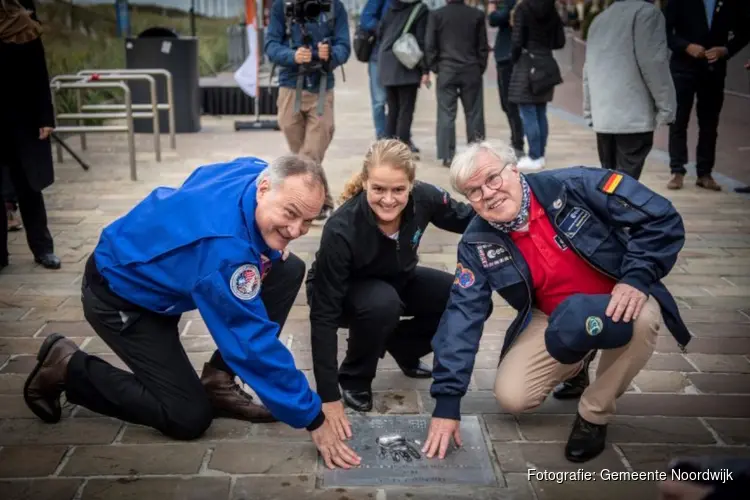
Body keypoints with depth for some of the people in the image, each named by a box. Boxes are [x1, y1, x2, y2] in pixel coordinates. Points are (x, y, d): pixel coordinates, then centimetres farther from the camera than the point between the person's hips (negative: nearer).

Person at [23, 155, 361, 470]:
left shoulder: (256, 171, -15)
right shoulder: (224, 249, -40)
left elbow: (203, 178, 9)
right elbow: (253, 342, -37)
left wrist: (272, 245, -5)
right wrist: (313, 419, -30)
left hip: (159, 266, 8)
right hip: (121, 294, -8)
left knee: (288, 271, -5)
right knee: (189, 418, -11)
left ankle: (218, 381, 4)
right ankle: (66, 367, 5)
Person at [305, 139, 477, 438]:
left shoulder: (423, 198, -26)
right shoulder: (341, 230, -37)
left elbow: (469, 219, -4)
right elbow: (324, 314, -34)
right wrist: (329, 397, -36)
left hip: (398, 281, 5)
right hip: (346, 291, -4)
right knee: (382, 303, -37)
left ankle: (403, 348, 9)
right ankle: (354, 379, -8)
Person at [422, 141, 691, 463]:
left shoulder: (575, 186, -22)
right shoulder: (477, 245, -12)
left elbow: (662, 218, -19)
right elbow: (462, 316, -14)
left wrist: (636, 278, -32)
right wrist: (447, 401, -20)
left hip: (618, 304, -3)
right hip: (554, 320, 3)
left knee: (641, 319, -37)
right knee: (511, 397, -14)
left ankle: (594, 414, -11)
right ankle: (573, 365, 21)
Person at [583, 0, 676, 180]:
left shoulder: (599, 19, 20)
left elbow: (588, 71, 19)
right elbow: (654, 64, -10)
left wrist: (589, 111, 22)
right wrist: (666, 106, -4)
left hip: (602, 117, 7)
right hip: (633, 117, -7)